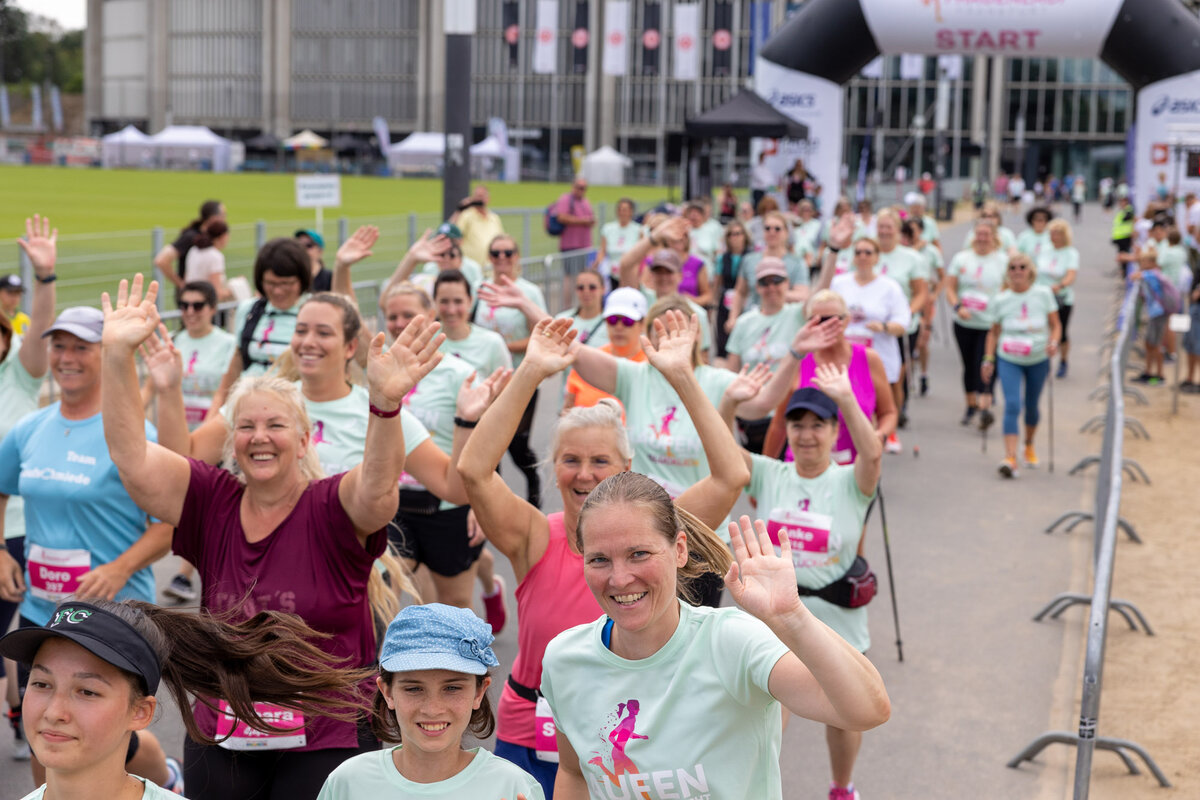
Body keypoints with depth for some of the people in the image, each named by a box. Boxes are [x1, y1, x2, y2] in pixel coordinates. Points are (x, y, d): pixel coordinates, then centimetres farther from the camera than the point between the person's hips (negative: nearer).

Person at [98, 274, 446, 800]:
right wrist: (117, 355, -17)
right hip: (219, 742, 4)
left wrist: (385, 403, -48)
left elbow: (377, 489, -29)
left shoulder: (330, 508, -8)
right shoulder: (212, 502, 3)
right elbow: (132, 457, -6)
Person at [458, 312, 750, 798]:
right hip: (532, 746, 0)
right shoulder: (536, 540, -8)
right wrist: (531, 373, -27)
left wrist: (682, 377, -23)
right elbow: (474, 470, -23)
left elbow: (731, 477, -19)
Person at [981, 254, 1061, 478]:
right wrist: (989, 359, 1)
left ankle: (1029, 444, 42)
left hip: (1038, 360, 1)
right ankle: (1010, 458, -22)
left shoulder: (1043, 294, -3)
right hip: (1008, 360, -1)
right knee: (1012, 405, -16)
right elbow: (994, 332, 8)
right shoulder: (1001, 300, -2)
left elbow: (1055, 325, 2)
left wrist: (1053, 342, -17)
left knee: (1031, 406, 13)